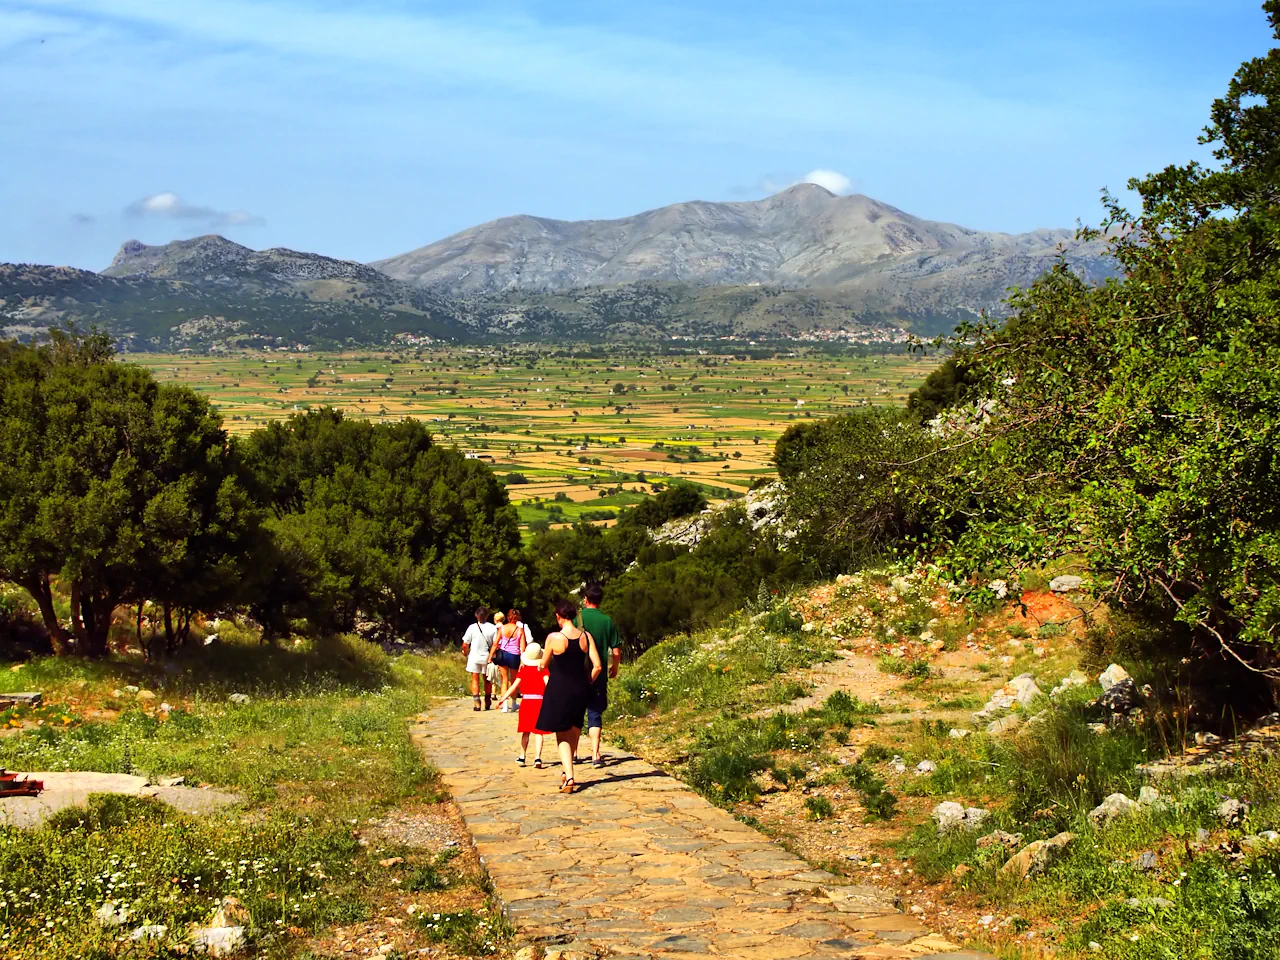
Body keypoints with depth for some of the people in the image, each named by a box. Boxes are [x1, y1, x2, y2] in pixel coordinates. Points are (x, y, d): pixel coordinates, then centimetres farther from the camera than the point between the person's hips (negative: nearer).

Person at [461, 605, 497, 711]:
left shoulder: (472, 627, -8)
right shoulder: (493, 628, -7)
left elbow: (465, 645, -6)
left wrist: (465, 653, 13)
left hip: (474, 656, -1)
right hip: (487, 657, 2)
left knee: (475, 679, 5)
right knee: (487, 680, 16)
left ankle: (476, 701, -9)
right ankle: (487, 703, 25)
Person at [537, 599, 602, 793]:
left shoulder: (554, 638, -14)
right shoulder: (586, 637, -4)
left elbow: (544, 665, -1)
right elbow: (598, 666, -5)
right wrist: (587, 683, 11)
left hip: (558, 690, -4)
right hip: (580, 690, 4)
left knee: (562, 736, 3)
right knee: (574, 732, 20)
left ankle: (569, 778, -10)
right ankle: (567, 772, 33)